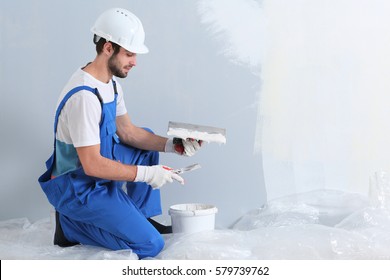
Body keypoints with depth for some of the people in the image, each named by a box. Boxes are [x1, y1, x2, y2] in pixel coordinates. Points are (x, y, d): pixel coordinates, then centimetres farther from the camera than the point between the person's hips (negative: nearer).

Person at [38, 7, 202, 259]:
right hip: (78, 187, -10)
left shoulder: (111, 83, 3)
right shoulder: (84, 96, -29)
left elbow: (127, 132, 10)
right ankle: (72, 223, -2)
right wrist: (148, 174, -23)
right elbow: (92, 165, -28)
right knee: (150, 245, -13)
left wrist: (174, 145, -3)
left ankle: (139, 217, 19)